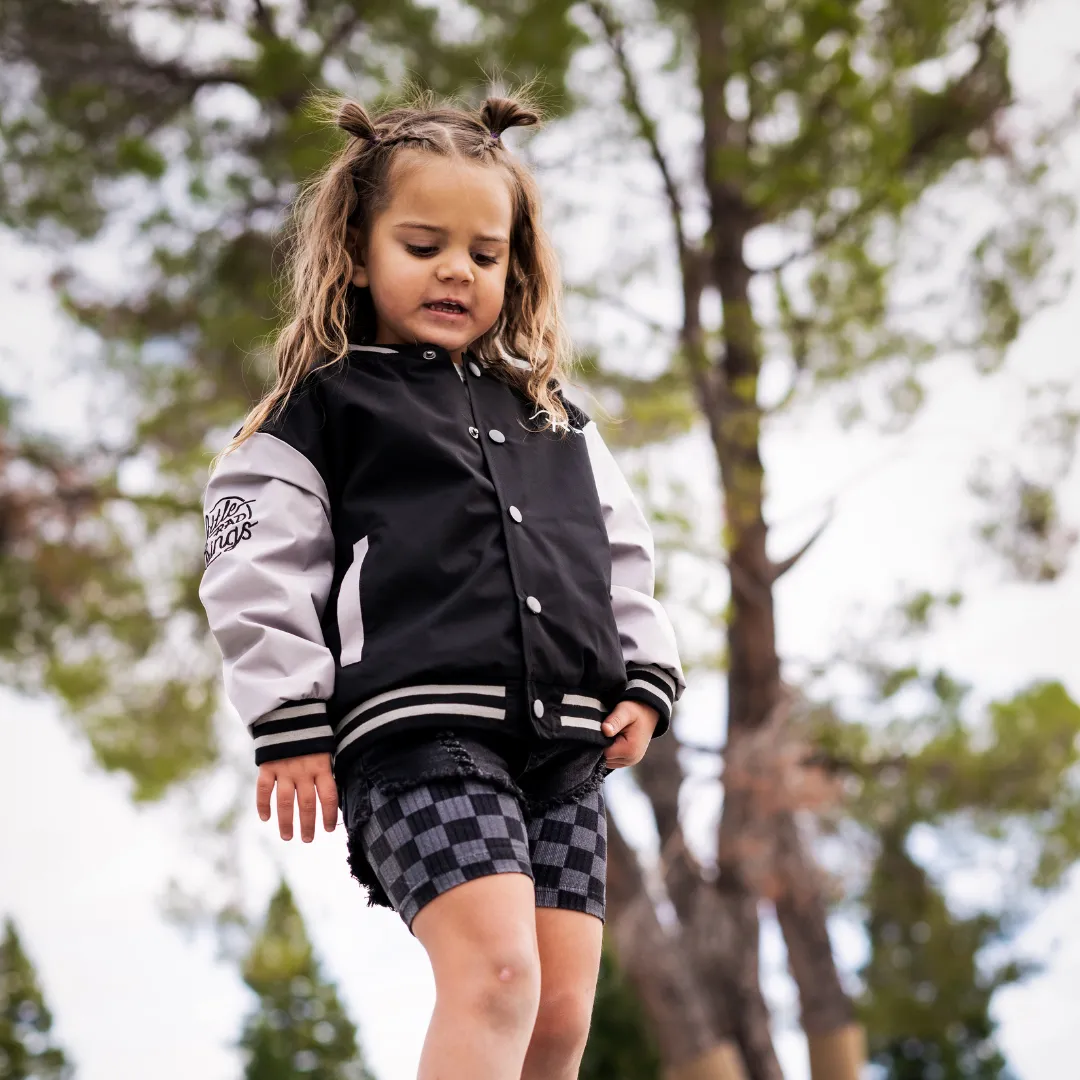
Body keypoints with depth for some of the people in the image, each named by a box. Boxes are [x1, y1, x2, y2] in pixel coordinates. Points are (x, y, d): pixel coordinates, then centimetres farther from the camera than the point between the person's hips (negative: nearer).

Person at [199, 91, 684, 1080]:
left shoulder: (552, 416, 24)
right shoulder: (324, 410, 9)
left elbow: (621, 553, 26)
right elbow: (259, 567, 2)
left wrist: (647, 679, 12)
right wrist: (290, 720, -7)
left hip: (566, 742, 6)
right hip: (419, 733, -6)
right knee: (494, 973, -25)